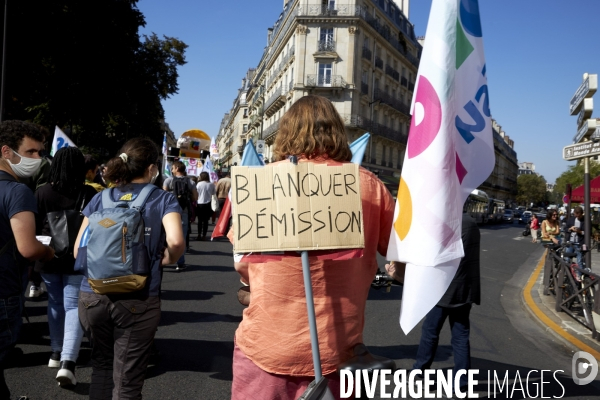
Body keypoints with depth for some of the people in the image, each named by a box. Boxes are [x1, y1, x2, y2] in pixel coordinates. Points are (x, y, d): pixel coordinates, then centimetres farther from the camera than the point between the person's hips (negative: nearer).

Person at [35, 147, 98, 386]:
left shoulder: (42, 192, -4)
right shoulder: (89, 194, -11)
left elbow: (34, 226, 1)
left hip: (48, 256, 3)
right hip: (78, 258, -2)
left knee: (55, 303, 19)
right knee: (73, 305, -1)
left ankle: (57, 352, 30)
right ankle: (68, 361, -13)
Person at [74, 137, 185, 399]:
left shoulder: (101, 198, 8)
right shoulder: (163, 199, -2)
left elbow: (79, 250, 6)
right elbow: (175, 241, -19)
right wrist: (170, 259, 1)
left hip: (91, 296, 4)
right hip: (138, 300, -4)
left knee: (102, 366, 25)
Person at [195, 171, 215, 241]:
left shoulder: (199, 184, -7)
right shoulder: (211, 185, -3)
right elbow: (213, 193, 7)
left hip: (200, 204, -1)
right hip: (208, 204, 1)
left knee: (200, 220, 9)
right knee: (206, 220, 4)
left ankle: (199, 235, 9)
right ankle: (204, 235, 4)